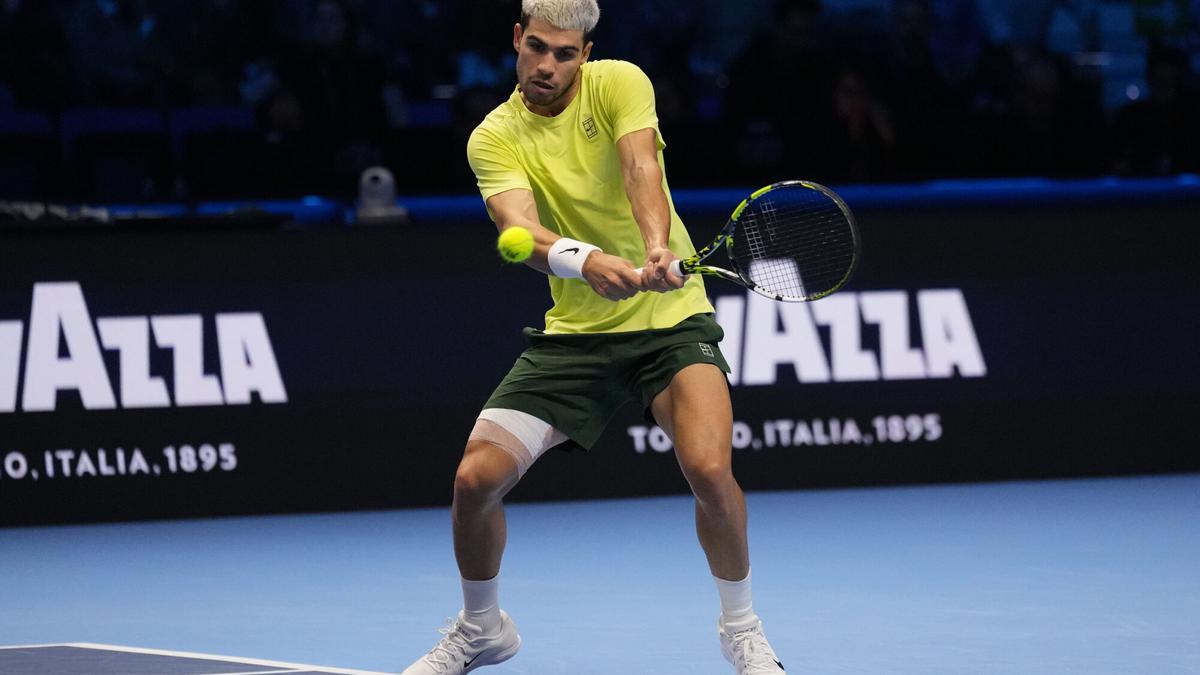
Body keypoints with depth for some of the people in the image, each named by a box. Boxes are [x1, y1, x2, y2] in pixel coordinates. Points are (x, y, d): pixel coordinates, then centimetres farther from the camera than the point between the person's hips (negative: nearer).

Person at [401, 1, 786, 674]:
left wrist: (657, 247, -48)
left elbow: (641, 169, -27)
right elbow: (521, 231, -23)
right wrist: (585, 261, -45)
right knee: (476, 476, -8)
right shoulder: (495, 139, -5)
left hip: (669, 316, -3)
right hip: (573, 333, 3)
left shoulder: (618, 84, -9)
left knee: (709, 468, -26)